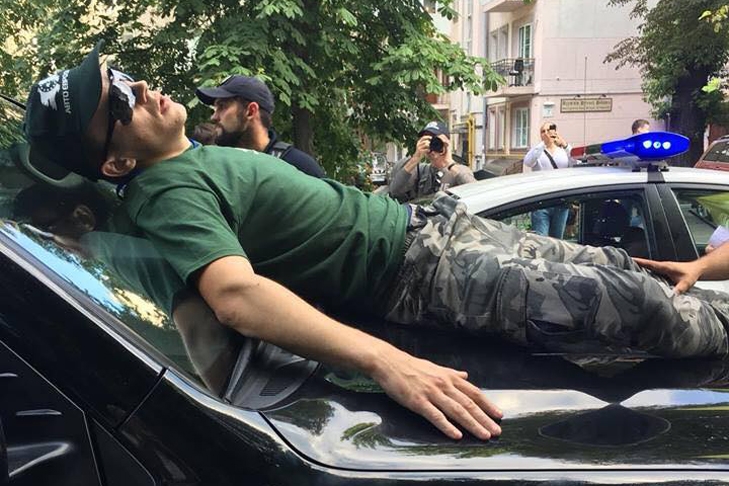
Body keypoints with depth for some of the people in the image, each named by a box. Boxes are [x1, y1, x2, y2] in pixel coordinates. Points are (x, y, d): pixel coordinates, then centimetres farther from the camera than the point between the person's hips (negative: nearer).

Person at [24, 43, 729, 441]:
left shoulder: (192, 157, 11)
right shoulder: (165, 195, -18)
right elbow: (236, 295, -35)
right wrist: (386, 360, -46)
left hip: (421, 219, 9)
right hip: (419, 273, -9)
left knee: (606, 266, 13)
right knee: (635, 305, -9)